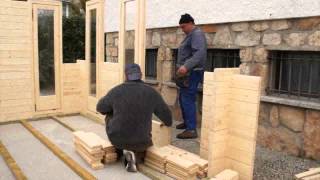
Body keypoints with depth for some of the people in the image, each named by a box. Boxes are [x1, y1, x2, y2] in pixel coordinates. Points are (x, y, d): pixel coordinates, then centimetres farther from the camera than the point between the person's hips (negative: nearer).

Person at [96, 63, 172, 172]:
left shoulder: (116, 91, -8)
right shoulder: (151, 92, -6)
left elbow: (100, 108, 7)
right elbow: (165, 114, 4)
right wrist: (168, 122, 27)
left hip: (116, 138, 0)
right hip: (140, 141, 0)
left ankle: (121, 150, 27)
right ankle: (136, 156, 3)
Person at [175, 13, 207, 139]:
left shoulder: (197, 34, -13)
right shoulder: (190, 35, 19)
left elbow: (200, 53, -28)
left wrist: (186, 66, -37)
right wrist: (183, 67, 23)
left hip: (192, 73, -10)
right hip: (187, 72, 10)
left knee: (188, 100, -13)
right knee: (182, 98, 16)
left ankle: (191, 130, -11)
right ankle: (186, 122, 29)